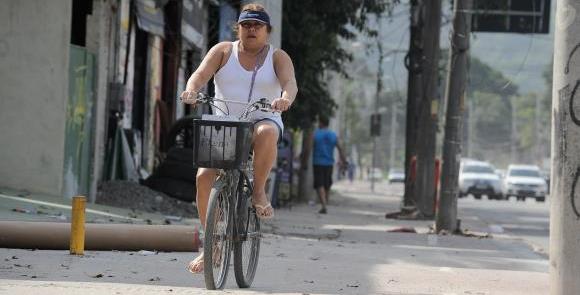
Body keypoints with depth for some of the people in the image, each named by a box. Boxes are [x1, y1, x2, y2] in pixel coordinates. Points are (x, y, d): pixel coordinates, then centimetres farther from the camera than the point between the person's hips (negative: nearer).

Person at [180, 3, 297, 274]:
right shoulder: (223, 51, 7)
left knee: (266, 133, -40)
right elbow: (201, 74, -8)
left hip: (263, 121, -2)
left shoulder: (278, 57, 3)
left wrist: (285, 99, -38)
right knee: (204, 176, -19)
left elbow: (290, 82, -15)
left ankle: (259, 191, -18)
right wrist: (191, 90, -31)